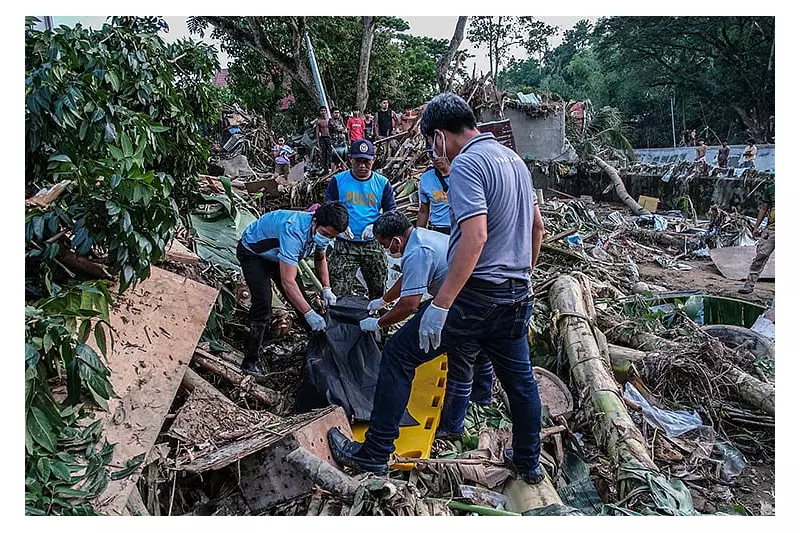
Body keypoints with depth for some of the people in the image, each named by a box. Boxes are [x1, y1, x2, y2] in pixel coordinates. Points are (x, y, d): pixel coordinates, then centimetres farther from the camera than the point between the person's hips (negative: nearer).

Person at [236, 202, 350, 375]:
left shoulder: (322, 231, -17)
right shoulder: (294, 231, -43)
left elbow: (320, 258, 6)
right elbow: (287, 282, -44)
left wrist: (326, 288, -6)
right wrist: (309, 314, -46)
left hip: (278, 254, 8)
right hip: (252, 252, -7)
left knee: (301, 300, 7)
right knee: (263, 304, -22)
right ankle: (250, 360, -13)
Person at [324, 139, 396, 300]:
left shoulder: (382, 183, 4)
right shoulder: (338, 181, 3)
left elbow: (391, 212, 7)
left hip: (373, 245, 1)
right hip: (344, 245, -1)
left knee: (379, 291, 10)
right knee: (339, 293, -5)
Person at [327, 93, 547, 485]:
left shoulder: (466, 164, -15)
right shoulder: (514, 158, 13)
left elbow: (475, 236, -27)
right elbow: (537, 225, 21)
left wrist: (440, 305, -27)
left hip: (476, 294, -9)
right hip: (516, 297, 9)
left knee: (399, 354, 2)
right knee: (519, 378, 20)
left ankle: (374, 454, 9)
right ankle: (528, 463, 35)